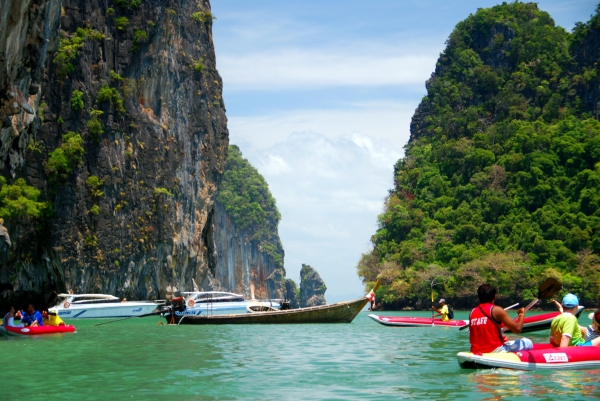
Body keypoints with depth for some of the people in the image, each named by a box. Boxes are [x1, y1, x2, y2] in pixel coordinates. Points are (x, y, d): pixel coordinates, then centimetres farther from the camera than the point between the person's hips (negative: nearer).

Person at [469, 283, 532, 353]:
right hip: (494, 351, -6)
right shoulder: (496, 310, -7)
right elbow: (517, 329, -8)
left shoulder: (472, 312, 8)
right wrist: (522, 314, 9)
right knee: (528, 342, 9)